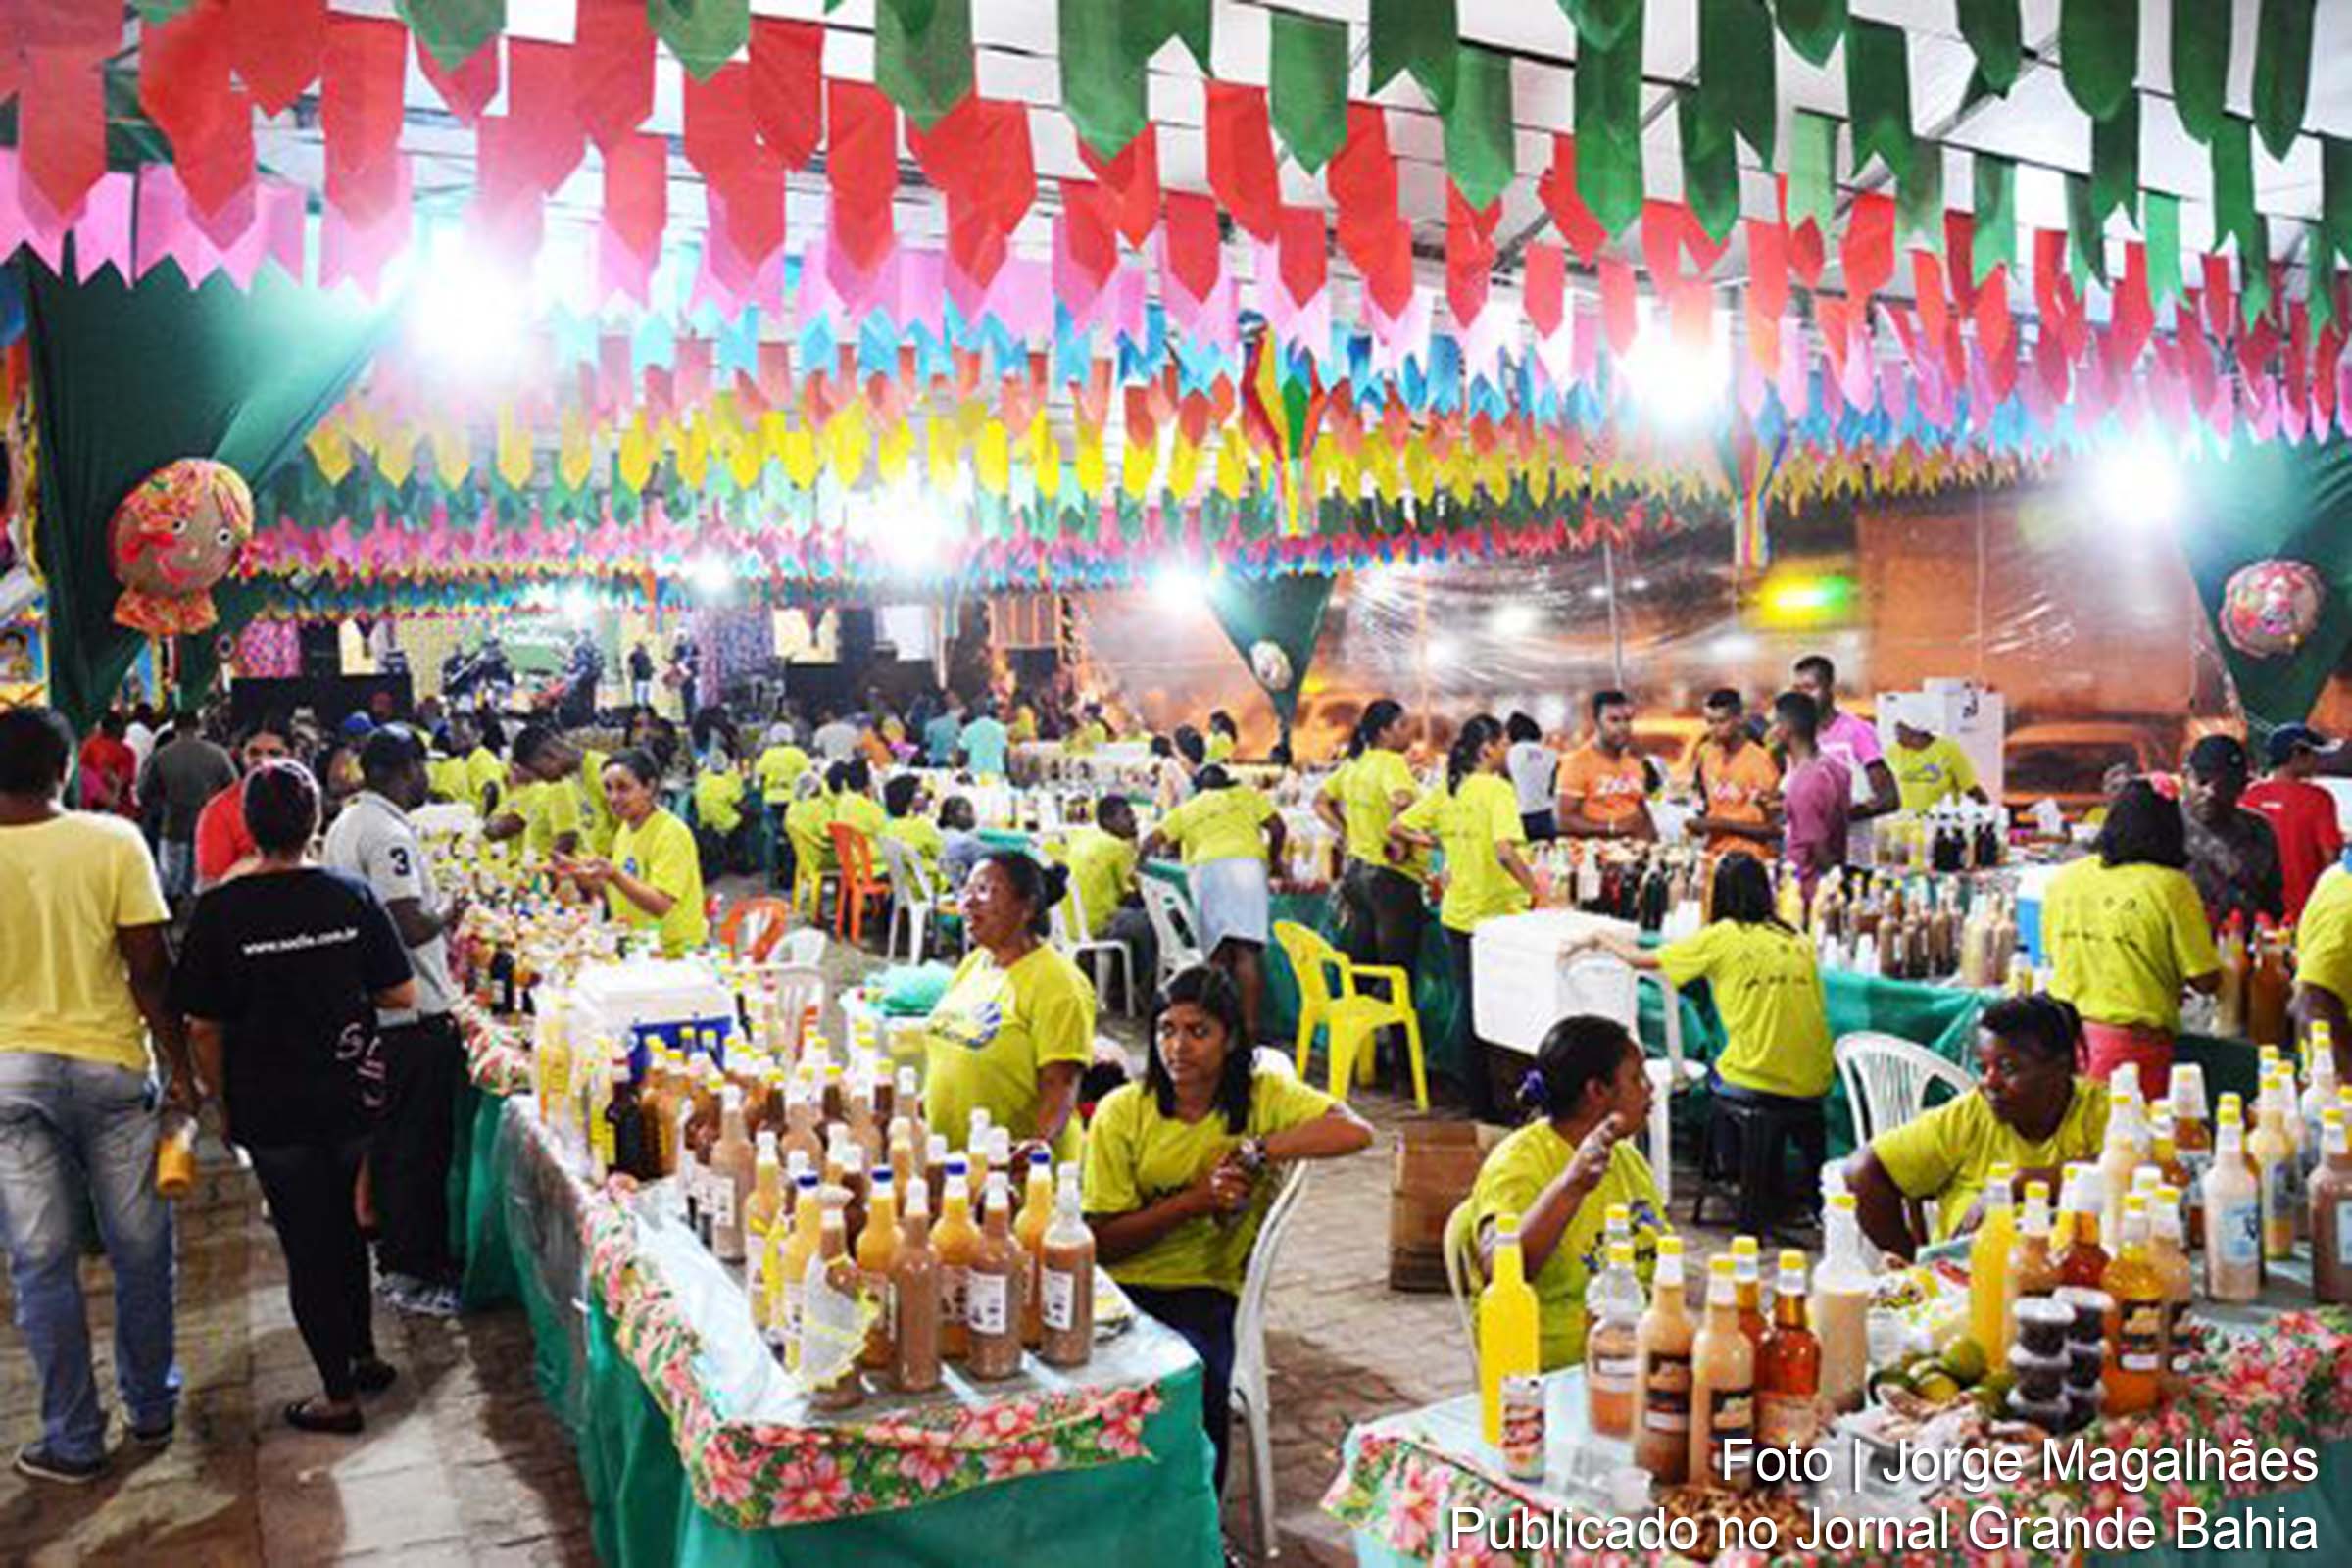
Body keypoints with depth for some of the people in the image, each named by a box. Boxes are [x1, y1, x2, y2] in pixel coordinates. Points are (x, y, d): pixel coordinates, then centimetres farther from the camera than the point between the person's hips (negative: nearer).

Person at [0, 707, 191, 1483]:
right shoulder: (113, 841, -11)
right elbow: (150, 969, -10)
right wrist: (179, 1068, -1)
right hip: (112, 1066, 0)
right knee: (139, 1249, 14)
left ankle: (73, 1440, 19)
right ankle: (151, 1407, 28)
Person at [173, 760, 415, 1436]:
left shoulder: (220, 911, -13)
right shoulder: (352, 896, -8)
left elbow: (202, 1026, -9)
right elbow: (402, 995, -4)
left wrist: (223, 1100, 4)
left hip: (272, 1108, -2)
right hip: (352, 1098, 3)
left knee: (306, 1245, 8)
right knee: (346, 1228, 23)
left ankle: (339, 1394, 16)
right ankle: (364, 1356, 34)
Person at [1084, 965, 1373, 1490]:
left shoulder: (1263, 1095, 1)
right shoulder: (1122, 1112, 0)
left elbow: (1356, 1131, -16)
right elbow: (1101, 1241, -4)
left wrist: (1255, 1150, -21)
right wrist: (1193, 1200, -16)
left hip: (1205, 1288, 0)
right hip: (1121, 1287, 0)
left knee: (1198, 1374, -29)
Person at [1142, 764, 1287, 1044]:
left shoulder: (1184, 811, 28)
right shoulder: (1246, 794, 26)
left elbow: (1152, 842, 13)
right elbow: (1278, 828, 15)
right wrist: (1273, 860, 29)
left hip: (1205, 869, 2)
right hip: (1246, 863, -1)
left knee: (1218, 954, 2)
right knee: (1247, 951, -10)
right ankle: (1249, 1027, -18)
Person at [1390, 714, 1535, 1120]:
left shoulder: (1446, 790, 5)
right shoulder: (1498, 790, -14)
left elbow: (1396, 829, 9)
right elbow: (1505, 852, -27)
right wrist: (1537, 891, -21)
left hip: (1457, 913, 6)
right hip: (1496, 914, -6)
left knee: (1466, 1004, 12)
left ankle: (1477, 1100, 19)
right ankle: (1495, 1101, 12)